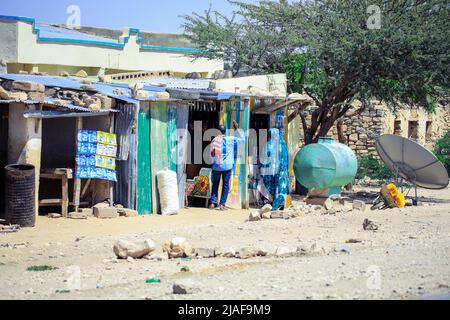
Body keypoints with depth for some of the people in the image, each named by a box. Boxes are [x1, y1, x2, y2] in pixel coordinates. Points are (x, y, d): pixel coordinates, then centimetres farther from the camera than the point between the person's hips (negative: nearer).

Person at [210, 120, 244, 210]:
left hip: (216, 165, 1)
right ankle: (222, 204, -1)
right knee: (226, 185, 5)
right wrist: (237, 129, 9)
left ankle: (213, 203, 5)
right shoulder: (230, 139, -3)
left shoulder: (215, 140, -1)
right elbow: (242, 139, 10)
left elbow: (212, 154, 1)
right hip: (227, 166, -1)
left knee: (215, 184, 13)